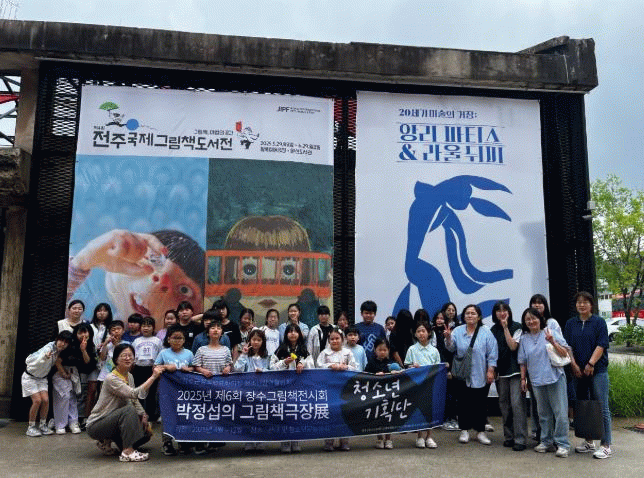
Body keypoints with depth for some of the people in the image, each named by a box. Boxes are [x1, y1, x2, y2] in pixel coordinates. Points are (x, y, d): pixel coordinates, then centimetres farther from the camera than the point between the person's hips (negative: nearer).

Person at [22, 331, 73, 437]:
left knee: (46, 400, -7)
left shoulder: (59, 351, -11)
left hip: (42, 378, 5)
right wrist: (45, 357, -59)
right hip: (30, 377, -5)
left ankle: (43, 425, 9)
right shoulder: (48, 348, -32)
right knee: (37, 400, -14)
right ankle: (31, 427, 1)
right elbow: (35, 363, -42)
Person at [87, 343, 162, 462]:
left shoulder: (129, 377, 5)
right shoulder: (111, 378, -22)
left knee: (146, 433, -3)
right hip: (96, 425, -8)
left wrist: (143, 416, 0)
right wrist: (153, 377, -33)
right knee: (129, 410, -31)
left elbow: (134, 400, 14)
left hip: (115, 420, 8)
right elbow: (135, 393, -34)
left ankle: (107, 441, 11)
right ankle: (127, 452, -26)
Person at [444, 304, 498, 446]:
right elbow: (451, 348, -2)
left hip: (480, 375, -1)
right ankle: (464, 431, 18)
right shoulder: (458, 331, 4)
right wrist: (448, 338, -21)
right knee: (464, 403, 6)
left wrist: (490, 370, -7)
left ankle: (480, 431, 17)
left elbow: (492, 353, -2)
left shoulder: (486, 333, -1)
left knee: (480, 403, 4)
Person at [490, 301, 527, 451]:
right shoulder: (493, 330, 11)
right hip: (500, 371, 5)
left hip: (515, 370, -5)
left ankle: (520, 439, -6)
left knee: (517, 403, -10)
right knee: (504, 404, 9)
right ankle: (508, 436, 20)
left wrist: (505, 328, -12)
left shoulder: (516, 327, -1)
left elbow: (513, 346, -13)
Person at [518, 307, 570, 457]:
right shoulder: (524, 339, 9)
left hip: (555, 378, -3)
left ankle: (562, 444, 6)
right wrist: (523, 379, 12)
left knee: (560, 412, -3)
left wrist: (553, 342, -16)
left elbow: (564, 353, -2)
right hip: (537, 381, 3)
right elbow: (523, 361, 15)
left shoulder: (551, 333, -1)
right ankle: (547, 441, 23)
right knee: (544, 413, 12)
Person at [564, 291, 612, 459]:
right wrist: (574, 365, -5)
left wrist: (590, 364, -14)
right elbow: (568, 347, 7)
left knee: (601, 408, -4)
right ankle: (588, 442, 23)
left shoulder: (599, 322, -1)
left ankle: (605, 446, 3)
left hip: (598, 371, -4)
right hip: (578, 372, 5)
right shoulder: (571, 324, 10)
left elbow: (601, 345, -8)